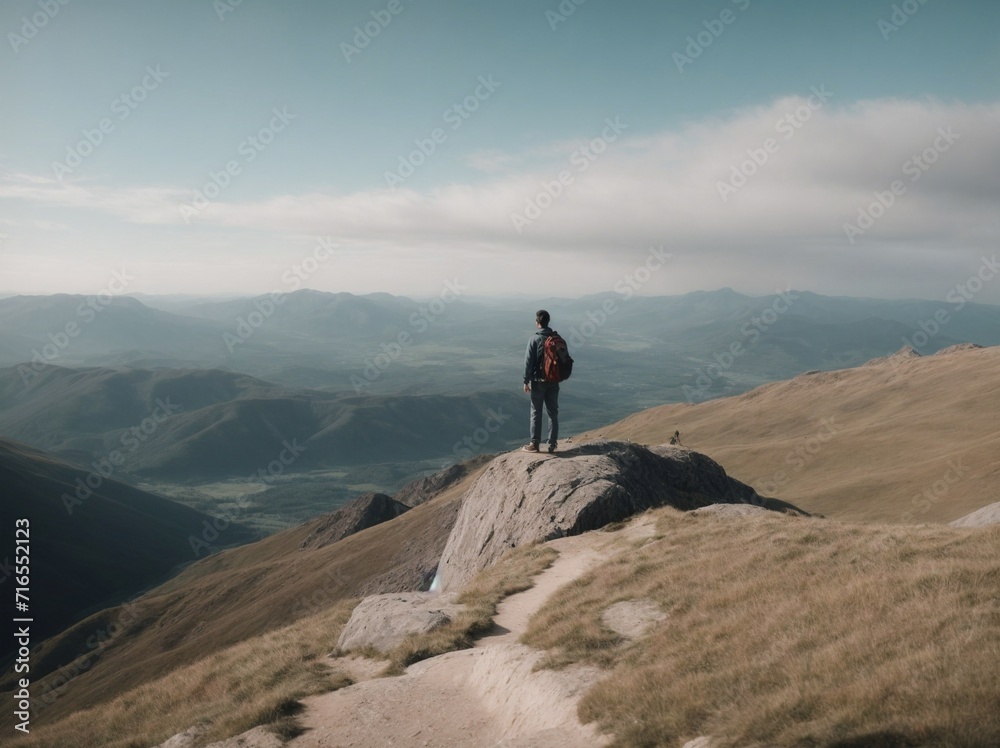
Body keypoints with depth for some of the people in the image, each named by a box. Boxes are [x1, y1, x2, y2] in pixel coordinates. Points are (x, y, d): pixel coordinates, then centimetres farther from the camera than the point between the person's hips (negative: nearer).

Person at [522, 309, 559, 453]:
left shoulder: (534, 339, -11)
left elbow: (528, 361, -12)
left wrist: (526, 381, -5)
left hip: (538, 381, -4)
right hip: (554, 381, 4)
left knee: (536, 412, 4)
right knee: (553, 412, 9)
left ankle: (534, 443, 5)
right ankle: (552, 444, 9)